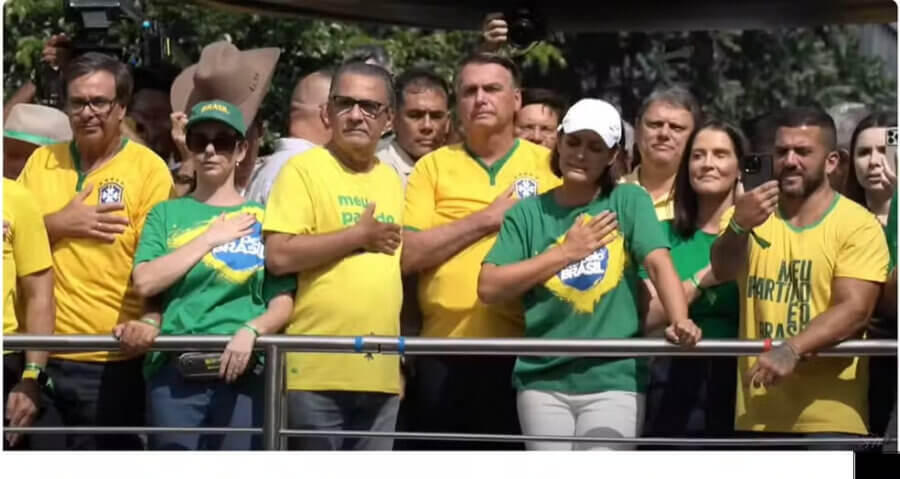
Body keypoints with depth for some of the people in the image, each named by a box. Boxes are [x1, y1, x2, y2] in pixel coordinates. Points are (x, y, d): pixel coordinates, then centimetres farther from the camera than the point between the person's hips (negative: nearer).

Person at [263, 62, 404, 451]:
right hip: (318, 370, -6)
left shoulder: (392, 180, 16)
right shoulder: (304, 169, -4)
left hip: (381, 372, 6)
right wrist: (359, 236, -10)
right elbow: (278, 256, -16)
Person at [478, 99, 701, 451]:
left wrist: (679, 320, -28)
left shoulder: (629, 202, 6)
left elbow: (658, 263, -9)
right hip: (543, 381, 2)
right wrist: (566, 252, -4)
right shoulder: (528, 213, 7)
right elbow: (489, 288, -2)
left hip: (615, 379, -1)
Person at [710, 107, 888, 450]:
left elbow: (854, 310, -12)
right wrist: (738, 226, -30)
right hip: (756, 415, 4)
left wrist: (792, 350, -27)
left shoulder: (859, 225, -2)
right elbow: (722, 270, -8)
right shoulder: (752, 213, 11)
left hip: (830, 416, -4)